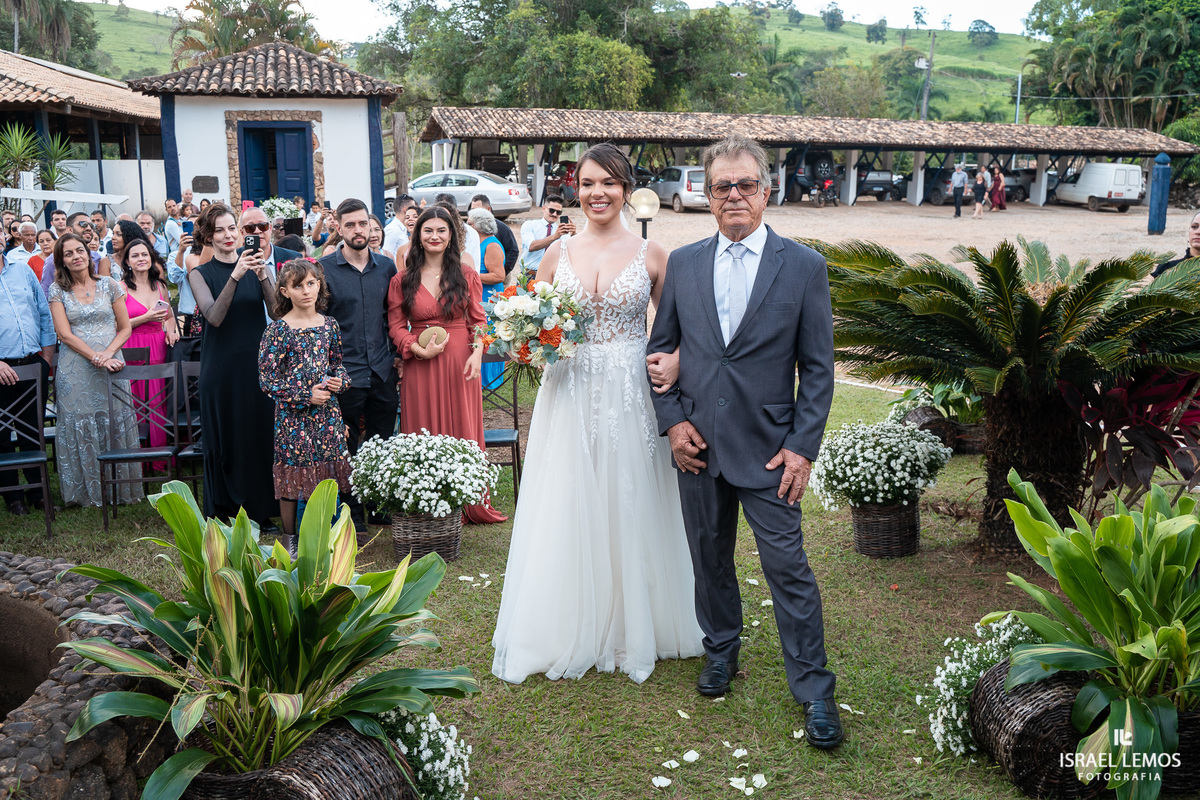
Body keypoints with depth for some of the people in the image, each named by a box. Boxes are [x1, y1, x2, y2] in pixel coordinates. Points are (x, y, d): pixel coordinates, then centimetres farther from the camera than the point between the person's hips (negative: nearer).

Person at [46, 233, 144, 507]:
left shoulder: (109, 285, 6)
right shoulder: (57, 290, 4)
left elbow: (125, 328, 5)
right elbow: (64, 333, -3)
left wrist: (108, 353, -11)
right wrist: (95, 357, -14)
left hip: (110, 365, 0)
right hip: (74, 370, 0)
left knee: (114, 423, 1)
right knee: (80, 427, 2)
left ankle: (120, 488, 12)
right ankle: (86, 492, 13)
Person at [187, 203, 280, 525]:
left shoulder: (258, 266, 5)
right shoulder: (200, 274, 1)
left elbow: (278, 313, -7)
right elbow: (214, 317, -16)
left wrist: (263, 277, -21)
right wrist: (235, 276, -25)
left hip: (257, 363, 2)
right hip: (221, 368, -2)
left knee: (261, 434, 5)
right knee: (224, 438, 4)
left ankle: (259, 509, 18)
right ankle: (225, 511, 16)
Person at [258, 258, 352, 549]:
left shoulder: (329, 325, 6)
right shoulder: (278, 330, -8)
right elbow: (267, 379, -9)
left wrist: (339, 381, -5)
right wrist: (306, 396, -15)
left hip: (327, 412, 4)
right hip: (293, 414, -4)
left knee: (326, 473, 7)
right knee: (292, 473, 4)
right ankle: (289, 537, 20)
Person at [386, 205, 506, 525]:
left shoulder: (467, 274, 6)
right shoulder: (403, 280, 4)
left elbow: (478, 319, 5)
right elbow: (396, 326, 3)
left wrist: (477, 354, -10)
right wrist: (420, 350, -13)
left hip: (460, 363, 0)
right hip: (420, 365, 0)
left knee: (463, 430, 6)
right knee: (424, 433, 4)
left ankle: (471, 503, 19)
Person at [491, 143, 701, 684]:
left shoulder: (650, 255, 2)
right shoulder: (557, 253, 7)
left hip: (630, 397, -1)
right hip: (570, 396, 2)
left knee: (630, 511, 6)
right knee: (567, 512, 5)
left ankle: (633, 628, 25)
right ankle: (569, 632, 22)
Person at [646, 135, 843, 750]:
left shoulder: (804, 266, -3)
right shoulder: (683, 263, 5)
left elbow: (818, 368, -2)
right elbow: (660, 348, 10)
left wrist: (803, 446, -8)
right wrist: (672, 421, -1)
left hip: (769, 449, -3)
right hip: (697, 444, 3)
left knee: (788, 566, 0)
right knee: (709, 557, 16)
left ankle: (813, 691, 16)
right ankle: (721, 649, 38)